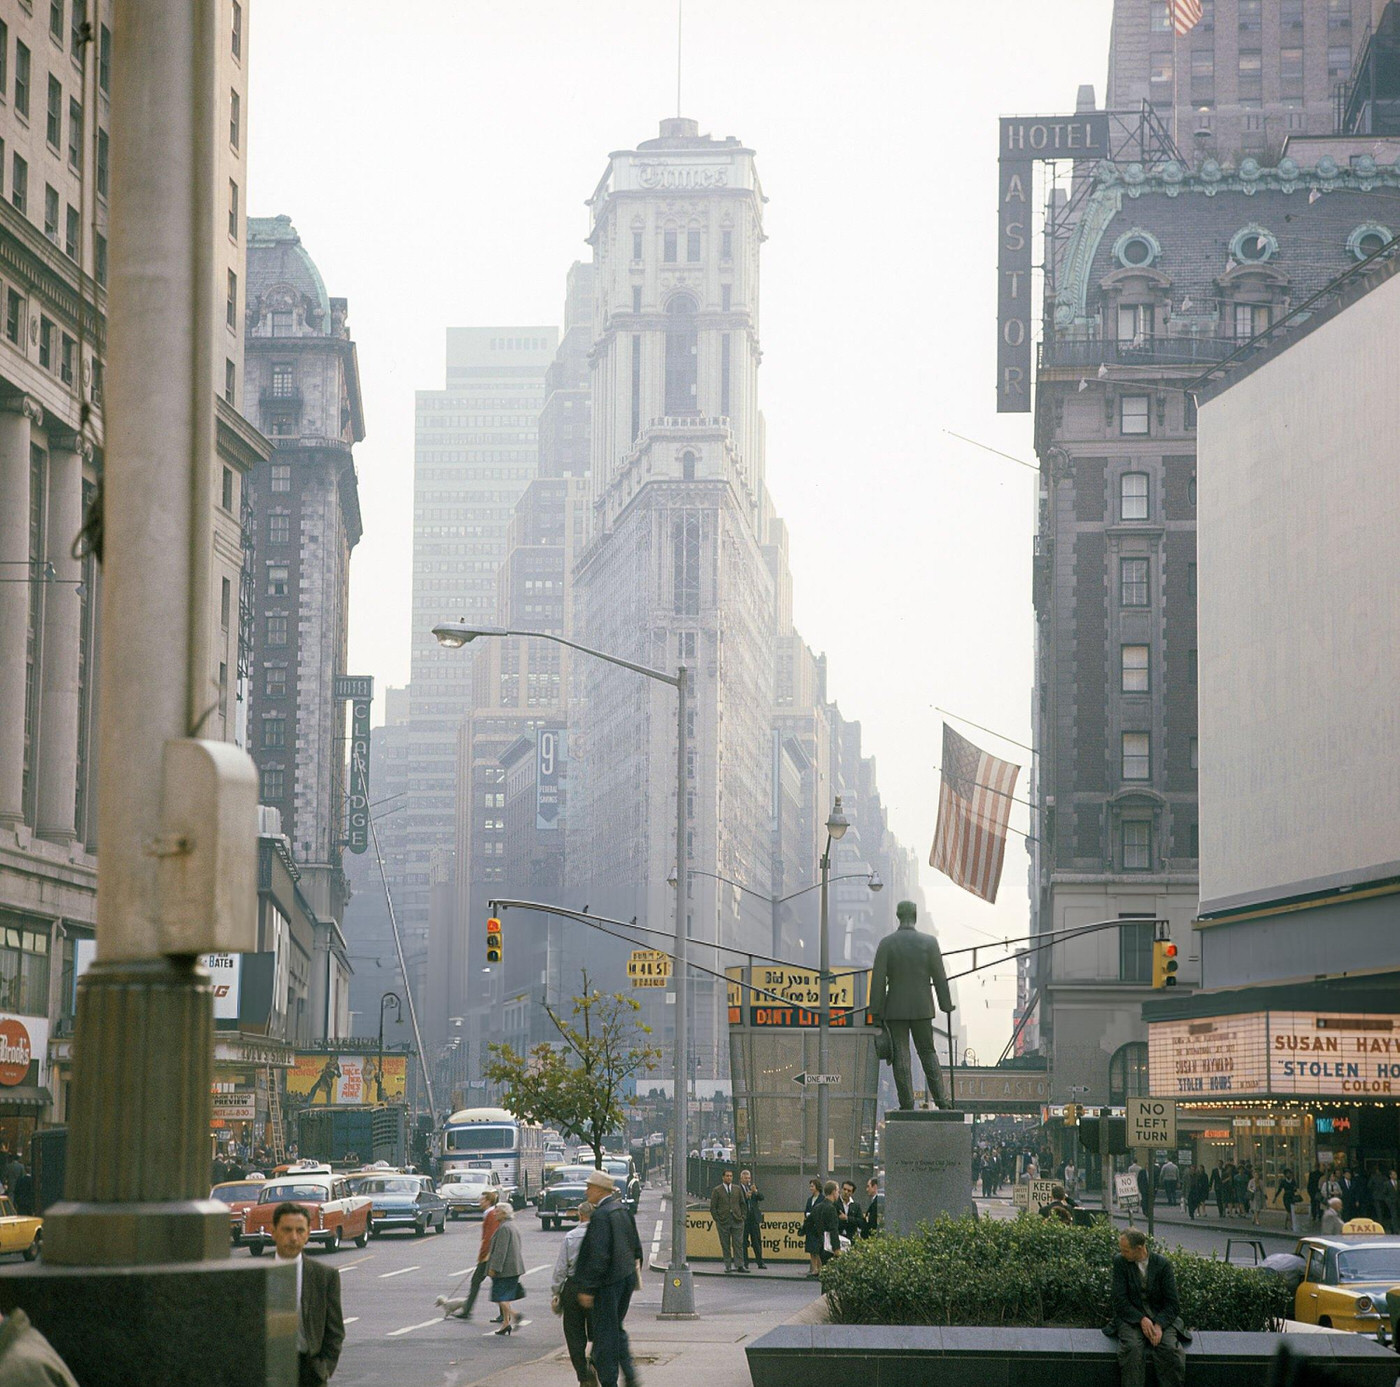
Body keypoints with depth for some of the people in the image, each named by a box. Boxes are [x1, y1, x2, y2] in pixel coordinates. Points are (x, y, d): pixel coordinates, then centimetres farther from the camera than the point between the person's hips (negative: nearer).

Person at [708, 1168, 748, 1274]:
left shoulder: (737, 1189, 11)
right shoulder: (717, 1190, 3)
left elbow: (743, 1204, 16)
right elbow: (713, 1207, 3)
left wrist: (743, 1217, 6)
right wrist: (717, 1220, -4)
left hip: (737, 1221, 2)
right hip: (723, 1221, -2)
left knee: (738, 1244, -3)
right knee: (725, 1245, 1)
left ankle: (740, 1265, -3)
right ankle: (728, 1265, 6)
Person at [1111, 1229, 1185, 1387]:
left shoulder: (1162, 1264, -1)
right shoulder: (1120, 1262, -2)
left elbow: (1171, 1303, -2)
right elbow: (1120, 1301, -5)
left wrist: (1159, 1325, -19)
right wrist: (1141, 1320, -19)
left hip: (1161, 1318, 1)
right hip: (1131, 1317, -1)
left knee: (1170, 1350, -27)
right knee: (1132, 1348, -31)